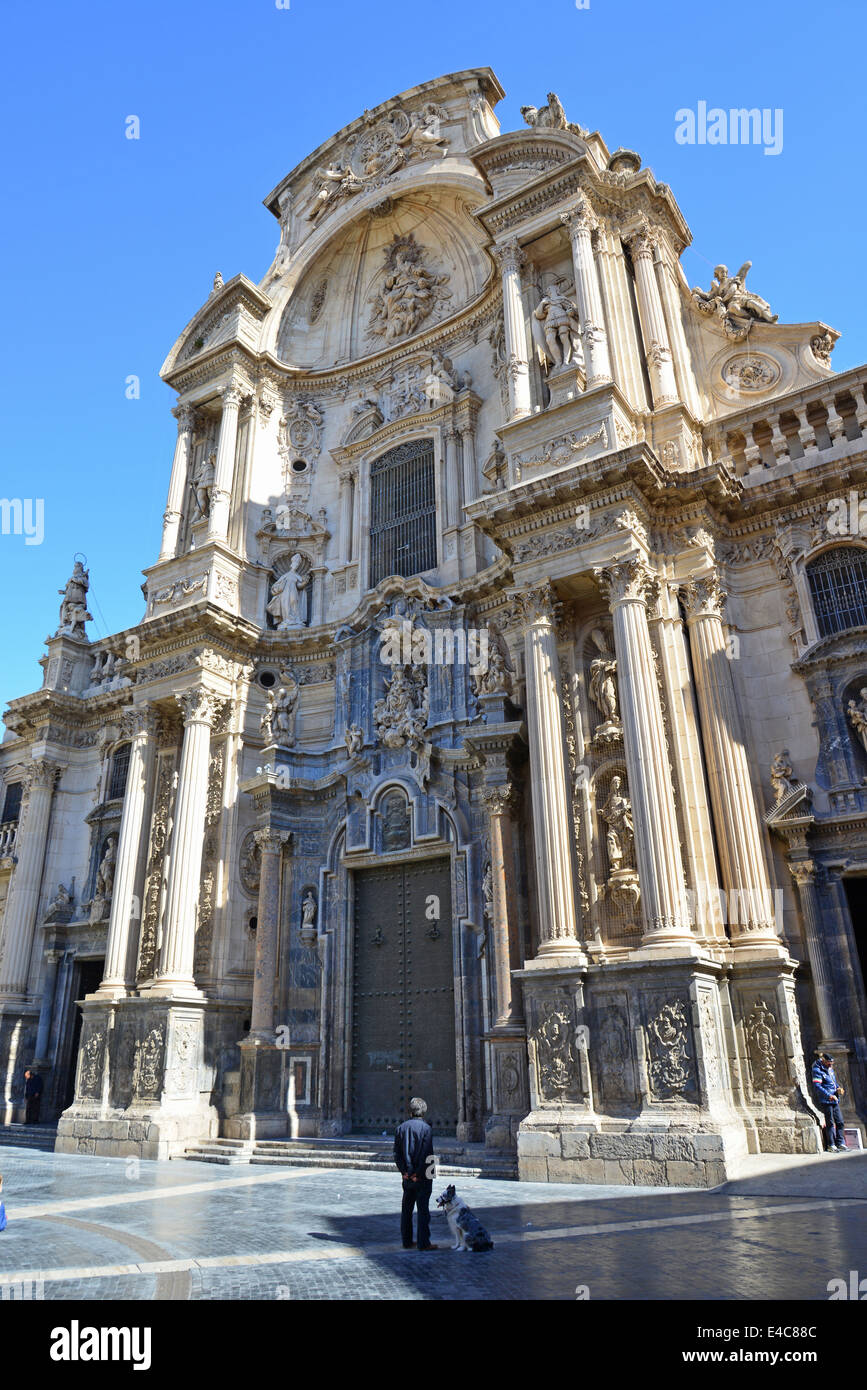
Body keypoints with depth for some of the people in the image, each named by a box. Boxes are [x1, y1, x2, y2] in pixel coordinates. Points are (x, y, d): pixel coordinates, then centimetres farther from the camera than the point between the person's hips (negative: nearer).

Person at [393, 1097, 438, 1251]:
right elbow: (427, 1155, -17)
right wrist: (419, 1173, -10)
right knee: (423, 1209, 1)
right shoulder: (426, 1128, -12)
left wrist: (404, 1171, 1)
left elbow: (397, 1153, 3)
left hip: (408, 1176, 5)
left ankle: (407, 1241, 21)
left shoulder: (400, 1128, 4)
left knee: (406, 1209, 14)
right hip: (423, 1177, -5)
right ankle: (423, 1243, 3)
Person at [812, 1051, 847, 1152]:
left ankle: (840, 1143, 17)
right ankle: (831, 1145, 6)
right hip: (826, 1101, -8)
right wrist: (829, 1095, -26)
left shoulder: (830, 1069, 13)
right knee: (830, 1123, -2)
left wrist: (839, 1088, 6)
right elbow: (817, 1087, -19)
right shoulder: (818, 1071, -13)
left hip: (835, 1100, 8)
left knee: (840, 1121, 8)